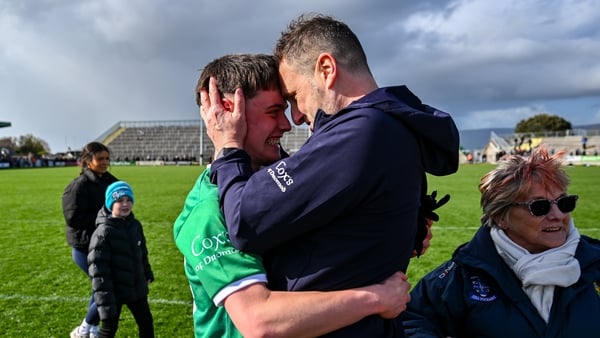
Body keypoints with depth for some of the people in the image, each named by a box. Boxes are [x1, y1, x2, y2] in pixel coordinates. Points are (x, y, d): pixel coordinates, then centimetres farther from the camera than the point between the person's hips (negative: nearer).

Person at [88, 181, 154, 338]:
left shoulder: (135, 224, 0)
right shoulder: (103, 232, -20)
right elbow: (98, 269, -21)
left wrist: (147, 274, 23)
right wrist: (104, 301, -23)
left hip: (137, 287, 6)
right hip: (115, 291, -6)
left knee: (146, 322, 18)